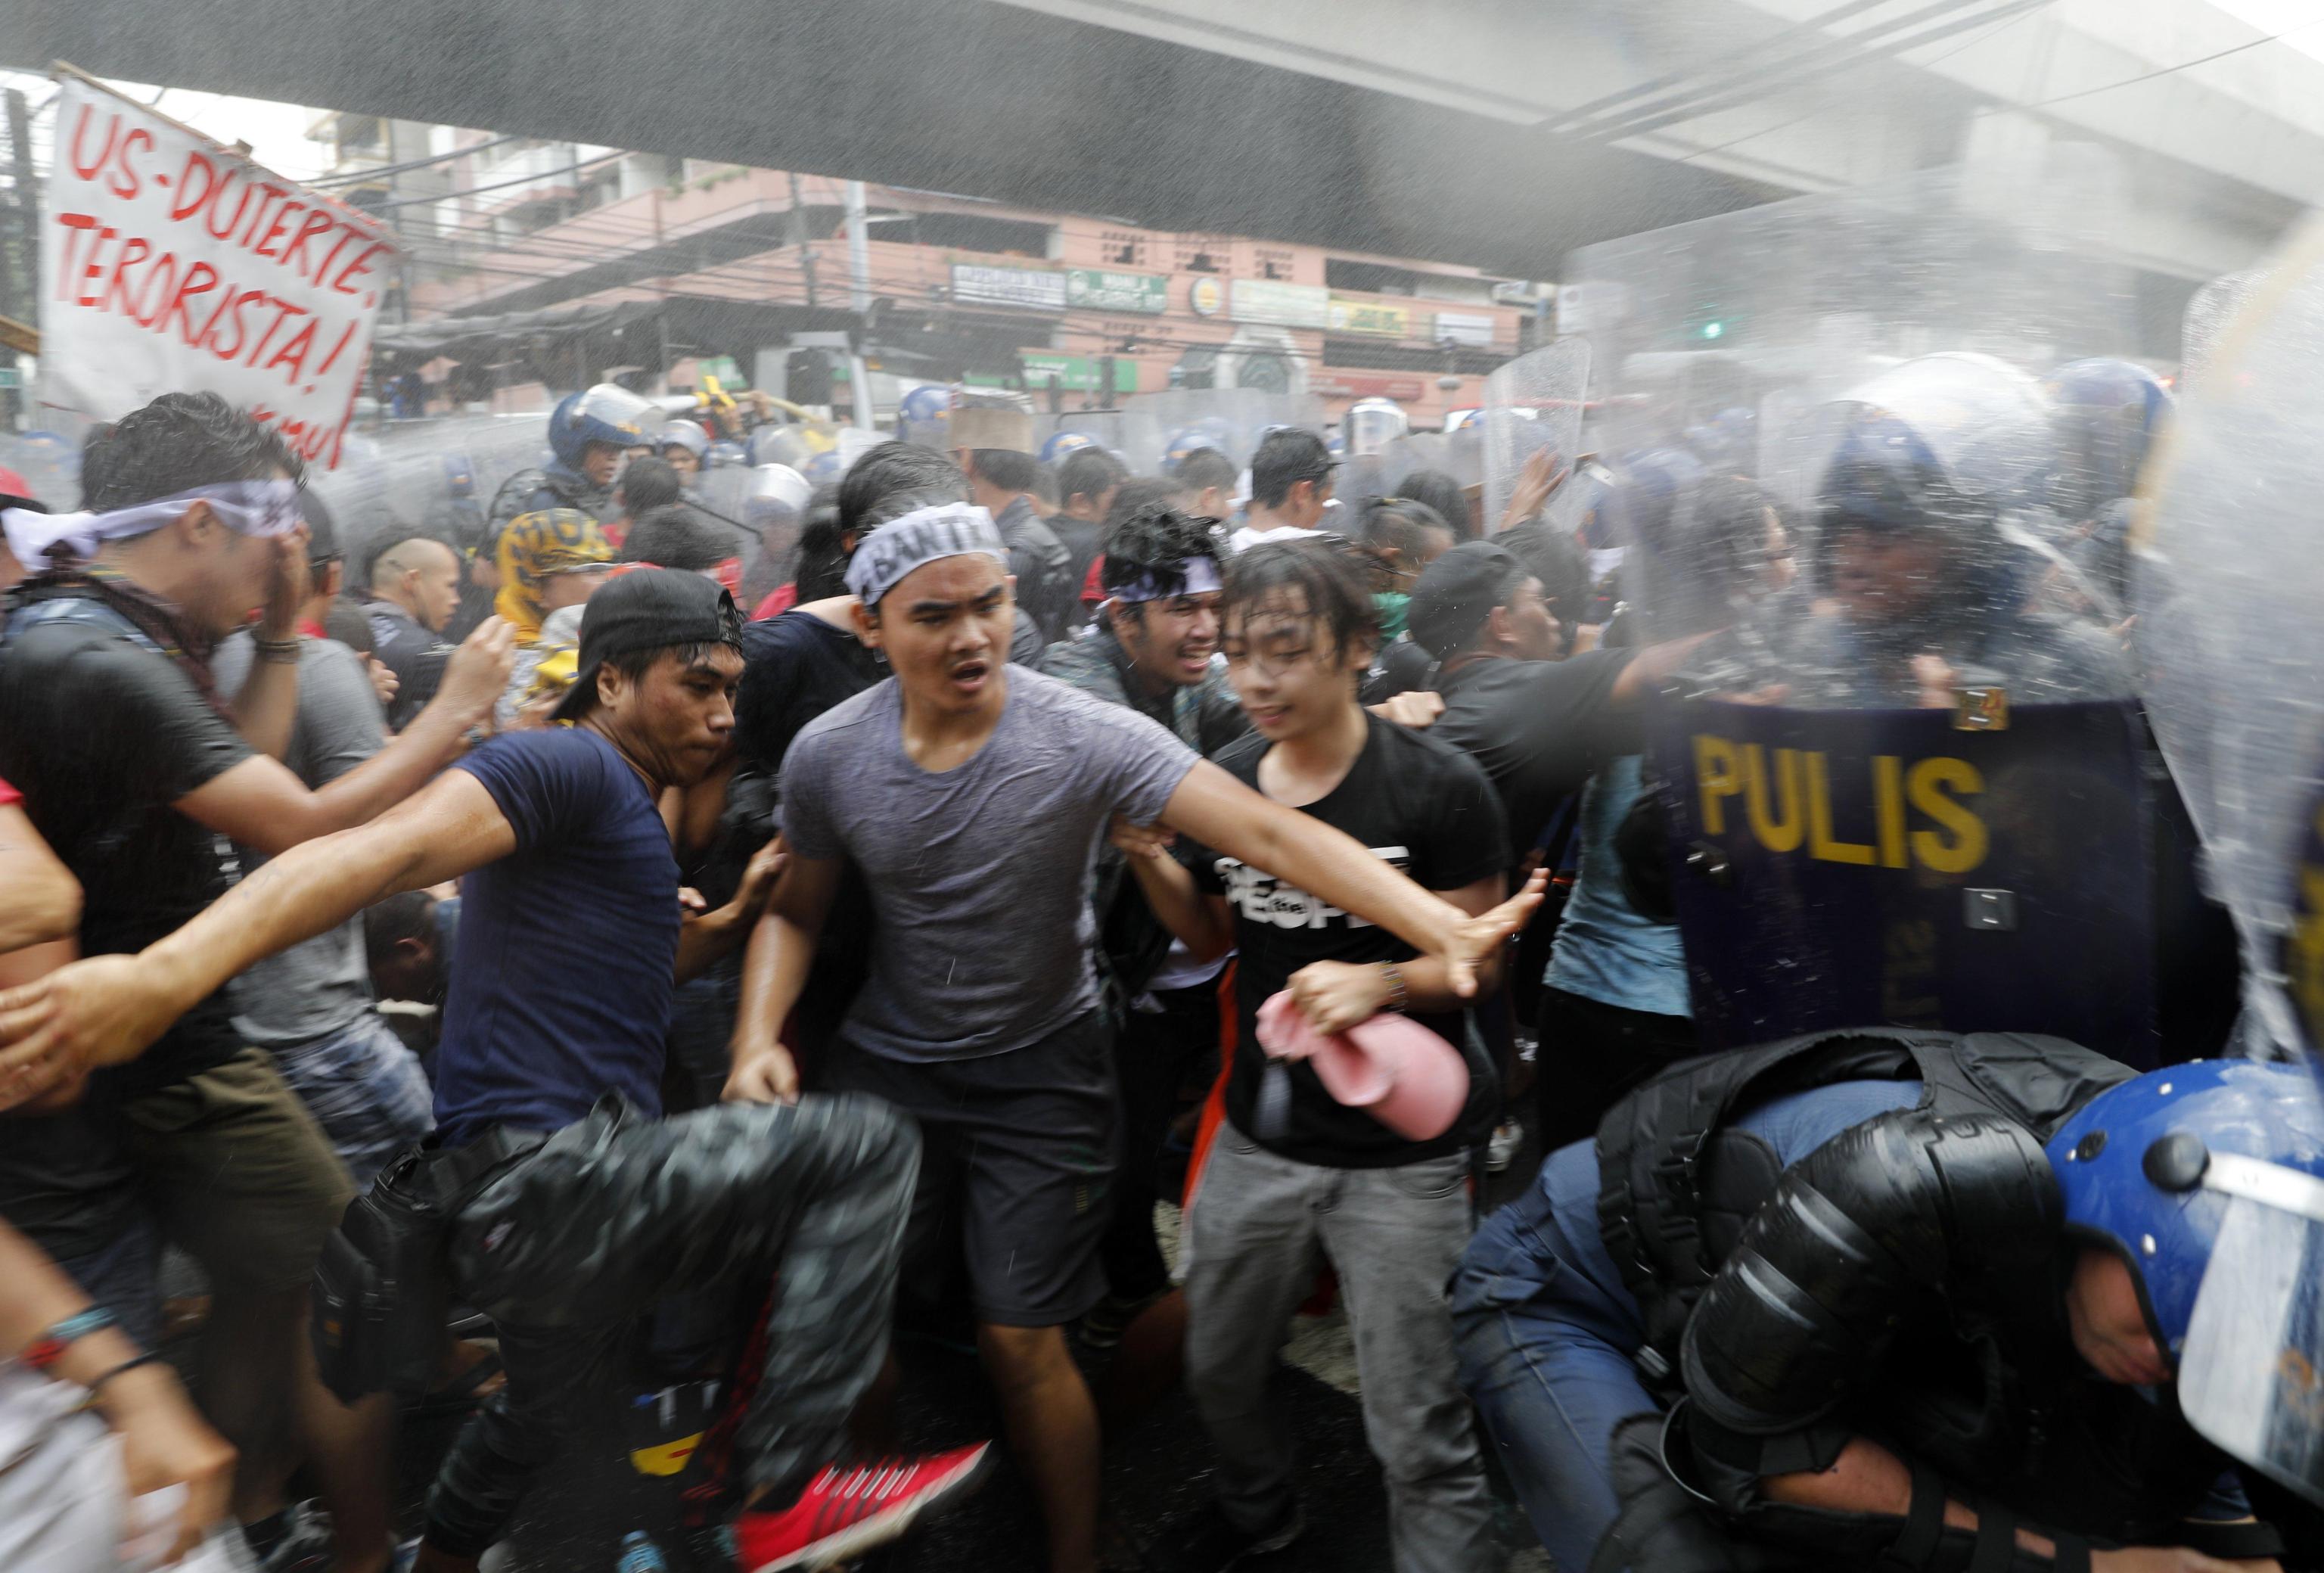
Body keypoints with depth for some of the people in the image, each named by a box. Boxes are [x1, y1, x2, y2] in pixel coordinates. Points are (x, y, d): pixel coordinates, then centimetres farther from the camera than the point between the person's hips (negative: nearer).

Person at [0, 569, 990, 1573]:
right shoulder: (569, 763, -11)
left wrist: (736, 915, 14)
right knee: (862, 1147, -15)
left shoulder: (623, 810, 20)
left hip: (525, 1206, 11)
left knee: (536, 1410, 33)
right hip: (551, 1183, -11)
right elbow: (388, 849, -27)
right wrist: (167, 973, -41)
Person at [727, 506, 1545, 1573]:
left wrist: (1444, 929, -42)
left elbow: (1269, 834, -31)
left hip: (1040, 1064, -3)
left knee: (1022, 1340, 1)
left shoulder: (1084, 738, -22)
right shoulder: (827, 754, -10)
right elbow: (793, 912, 4)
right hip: (890, 1060, 4)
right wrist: (759, 1036, -14)